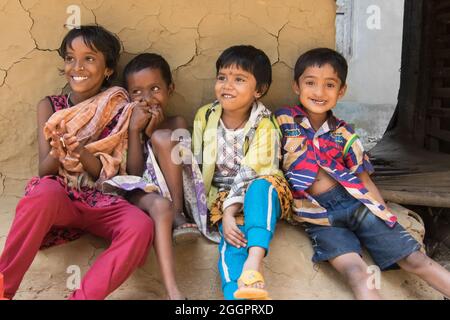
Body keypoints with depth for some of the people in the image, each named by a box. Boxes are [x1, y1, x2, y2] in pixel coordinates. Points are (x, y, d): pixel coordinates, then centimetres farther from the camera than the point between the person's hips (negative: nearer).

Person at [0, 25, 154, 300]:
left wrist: (81, 152, -21)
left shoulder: (120, 110, 2)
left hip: (101, 200, 0)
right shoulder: (50, 106, 6)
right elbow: (44, 170, 1)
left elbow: (113, 174, -1)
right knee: (45, 192, -37)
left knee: (141, 226, -32)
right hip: (57, 197, 0)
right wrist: (58, 153, -23)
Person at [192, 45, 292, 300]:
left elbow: (252, 174, -16)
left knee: (261, 185, -36)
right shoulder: (204, 117, 2)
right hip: (222, 196, 2)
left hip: (259, 195, -2)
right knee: (232, 239, -28)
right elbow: (195, 165, 4)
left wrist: (230, 210, -26)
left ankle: (255, 259, -49)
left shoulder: (264, 126, -10)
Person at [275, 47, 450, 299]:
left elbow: (365, 181, 9)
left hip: (357, 203, 3)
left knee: (414, 259, -3)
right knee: (354, 269, -25)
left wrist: (386, 220, 3)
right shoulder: (282, 121, 2)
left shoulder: (344, 135, 6)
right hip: (319, 216, -2)